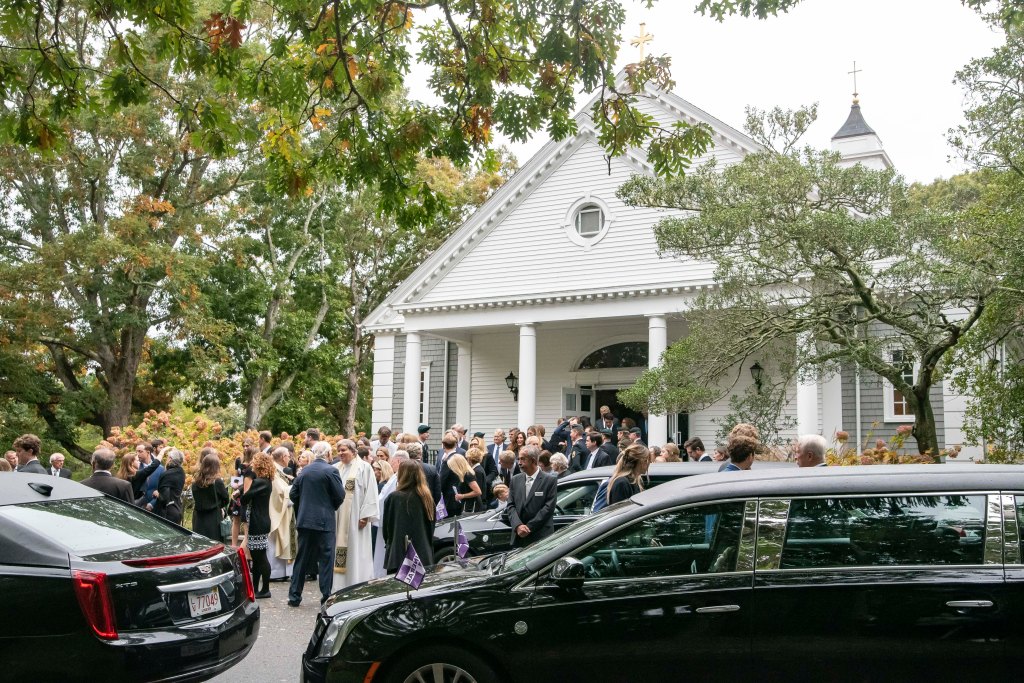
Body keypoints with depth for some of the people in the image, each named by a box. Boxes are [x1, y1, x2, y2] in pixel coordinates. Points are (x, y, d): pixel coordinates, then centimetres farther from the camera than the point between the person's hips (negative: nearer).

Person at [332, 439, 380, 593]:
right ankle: (341, 585, 13)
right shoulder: (336, 469, 9)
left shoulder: (364, 467, -5)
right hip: (338, 517, 5)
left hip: (356, 518, -5)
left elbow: (370, 492, -9)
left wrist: (365, 516, -14)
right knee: (340, 553, 7)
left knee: (356, 551, -3)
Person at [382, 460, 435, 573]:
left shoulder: (394, 498, -10)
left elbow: (386, 527, 1)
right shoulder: (426, 498, 2)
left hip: (398, 556, -4)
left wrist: (389, 543, 19)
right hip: (424, 555, 4)